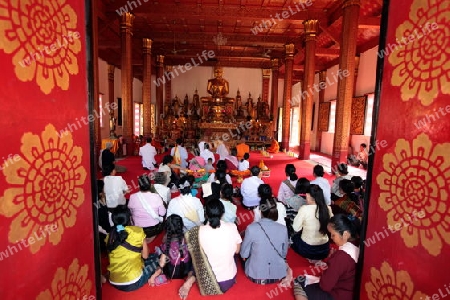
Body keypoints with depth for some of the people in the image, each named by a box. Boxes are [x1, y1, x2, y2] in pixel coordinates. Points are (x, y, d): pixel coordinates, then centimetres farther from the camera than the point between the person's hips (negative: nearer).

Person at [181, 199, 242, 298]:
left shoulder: (198, 232, -20)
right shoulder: (231, 227, -18)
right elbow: (237, 251, -3)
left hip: (209, 283, -1)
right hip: (230, 279, 1)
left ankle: (191, 279, 4)